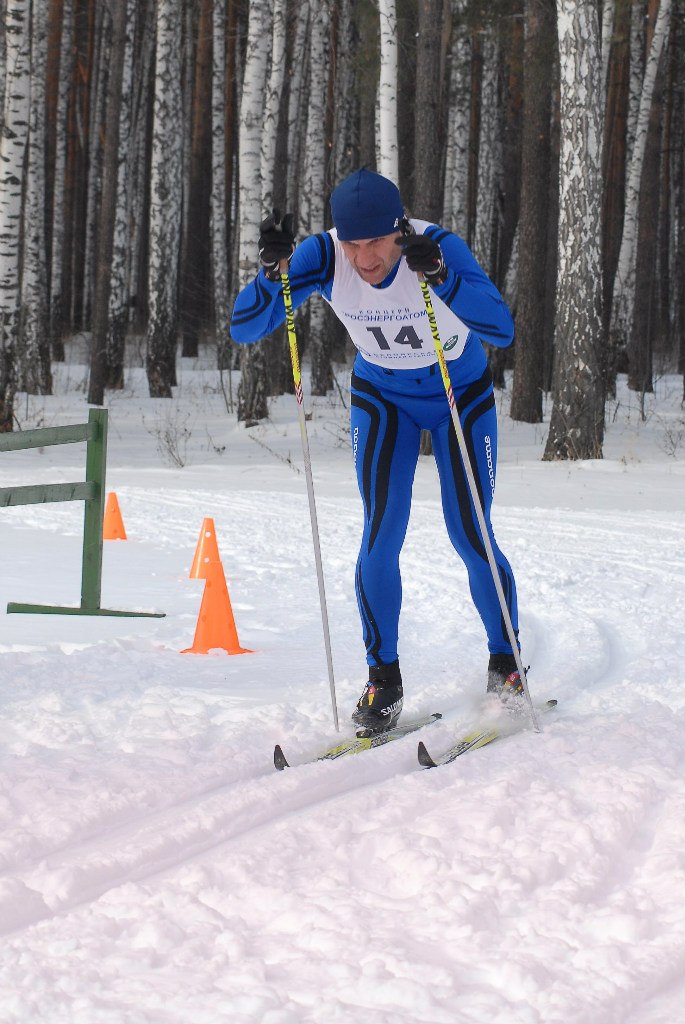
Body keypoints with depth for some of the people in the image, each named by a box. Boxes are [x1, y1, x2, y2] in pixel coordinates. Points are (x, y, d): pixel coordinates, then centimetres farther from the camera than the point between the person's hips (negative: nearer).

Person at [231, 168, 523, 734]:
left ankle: (505, 664, 17)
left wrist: (439, 276, -57)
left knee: (470, 538, -4)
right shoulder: (324, 255, -25)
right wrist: (273, 270, -44)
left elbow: (501, 329, -44)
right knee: (380, 538, -9)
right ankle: (384, 679, 6)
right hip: (383, 395, 2)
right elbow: (244, 328, -27)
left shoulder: (439, 246, -32)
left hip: (461, 394, -2)